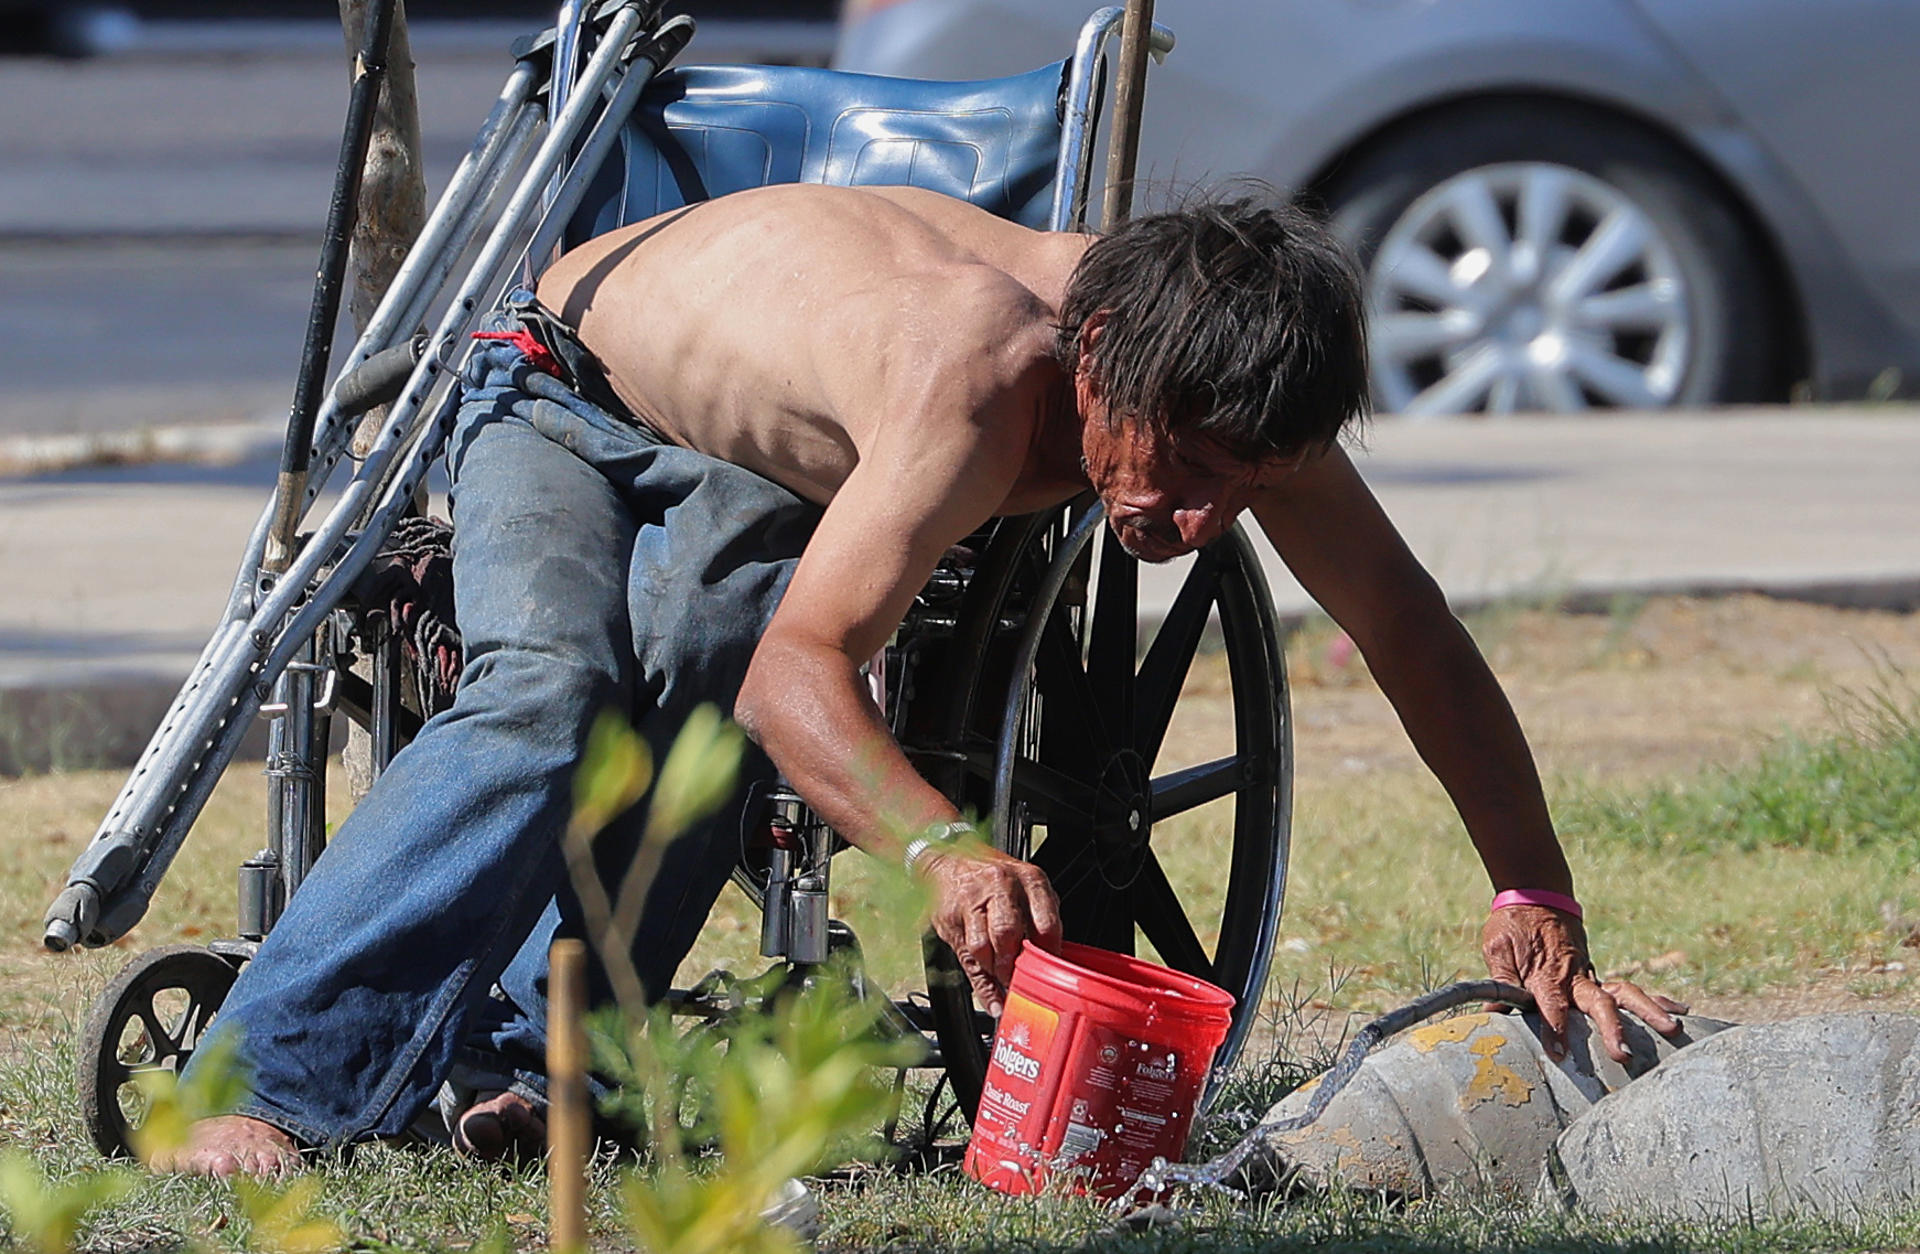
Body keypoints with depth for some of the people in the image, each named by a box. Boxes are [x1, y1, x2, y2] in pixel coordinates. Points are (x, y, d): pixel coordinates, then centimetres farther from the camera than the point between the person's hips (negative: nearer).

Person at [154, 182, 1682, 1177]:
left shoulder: (1215, 386, -25)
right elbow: (800, 673, -49)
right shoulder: (984, 373, -45)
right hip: (570, 384, -5)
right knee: (548, 702, -31)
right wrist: (948, 851, -67)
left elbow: (1414, 637, -13)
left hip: (754, 480, 5)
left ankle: (526, 1057, -21)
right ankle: (261, 1080, -31)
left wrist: (1541, 903, -19)